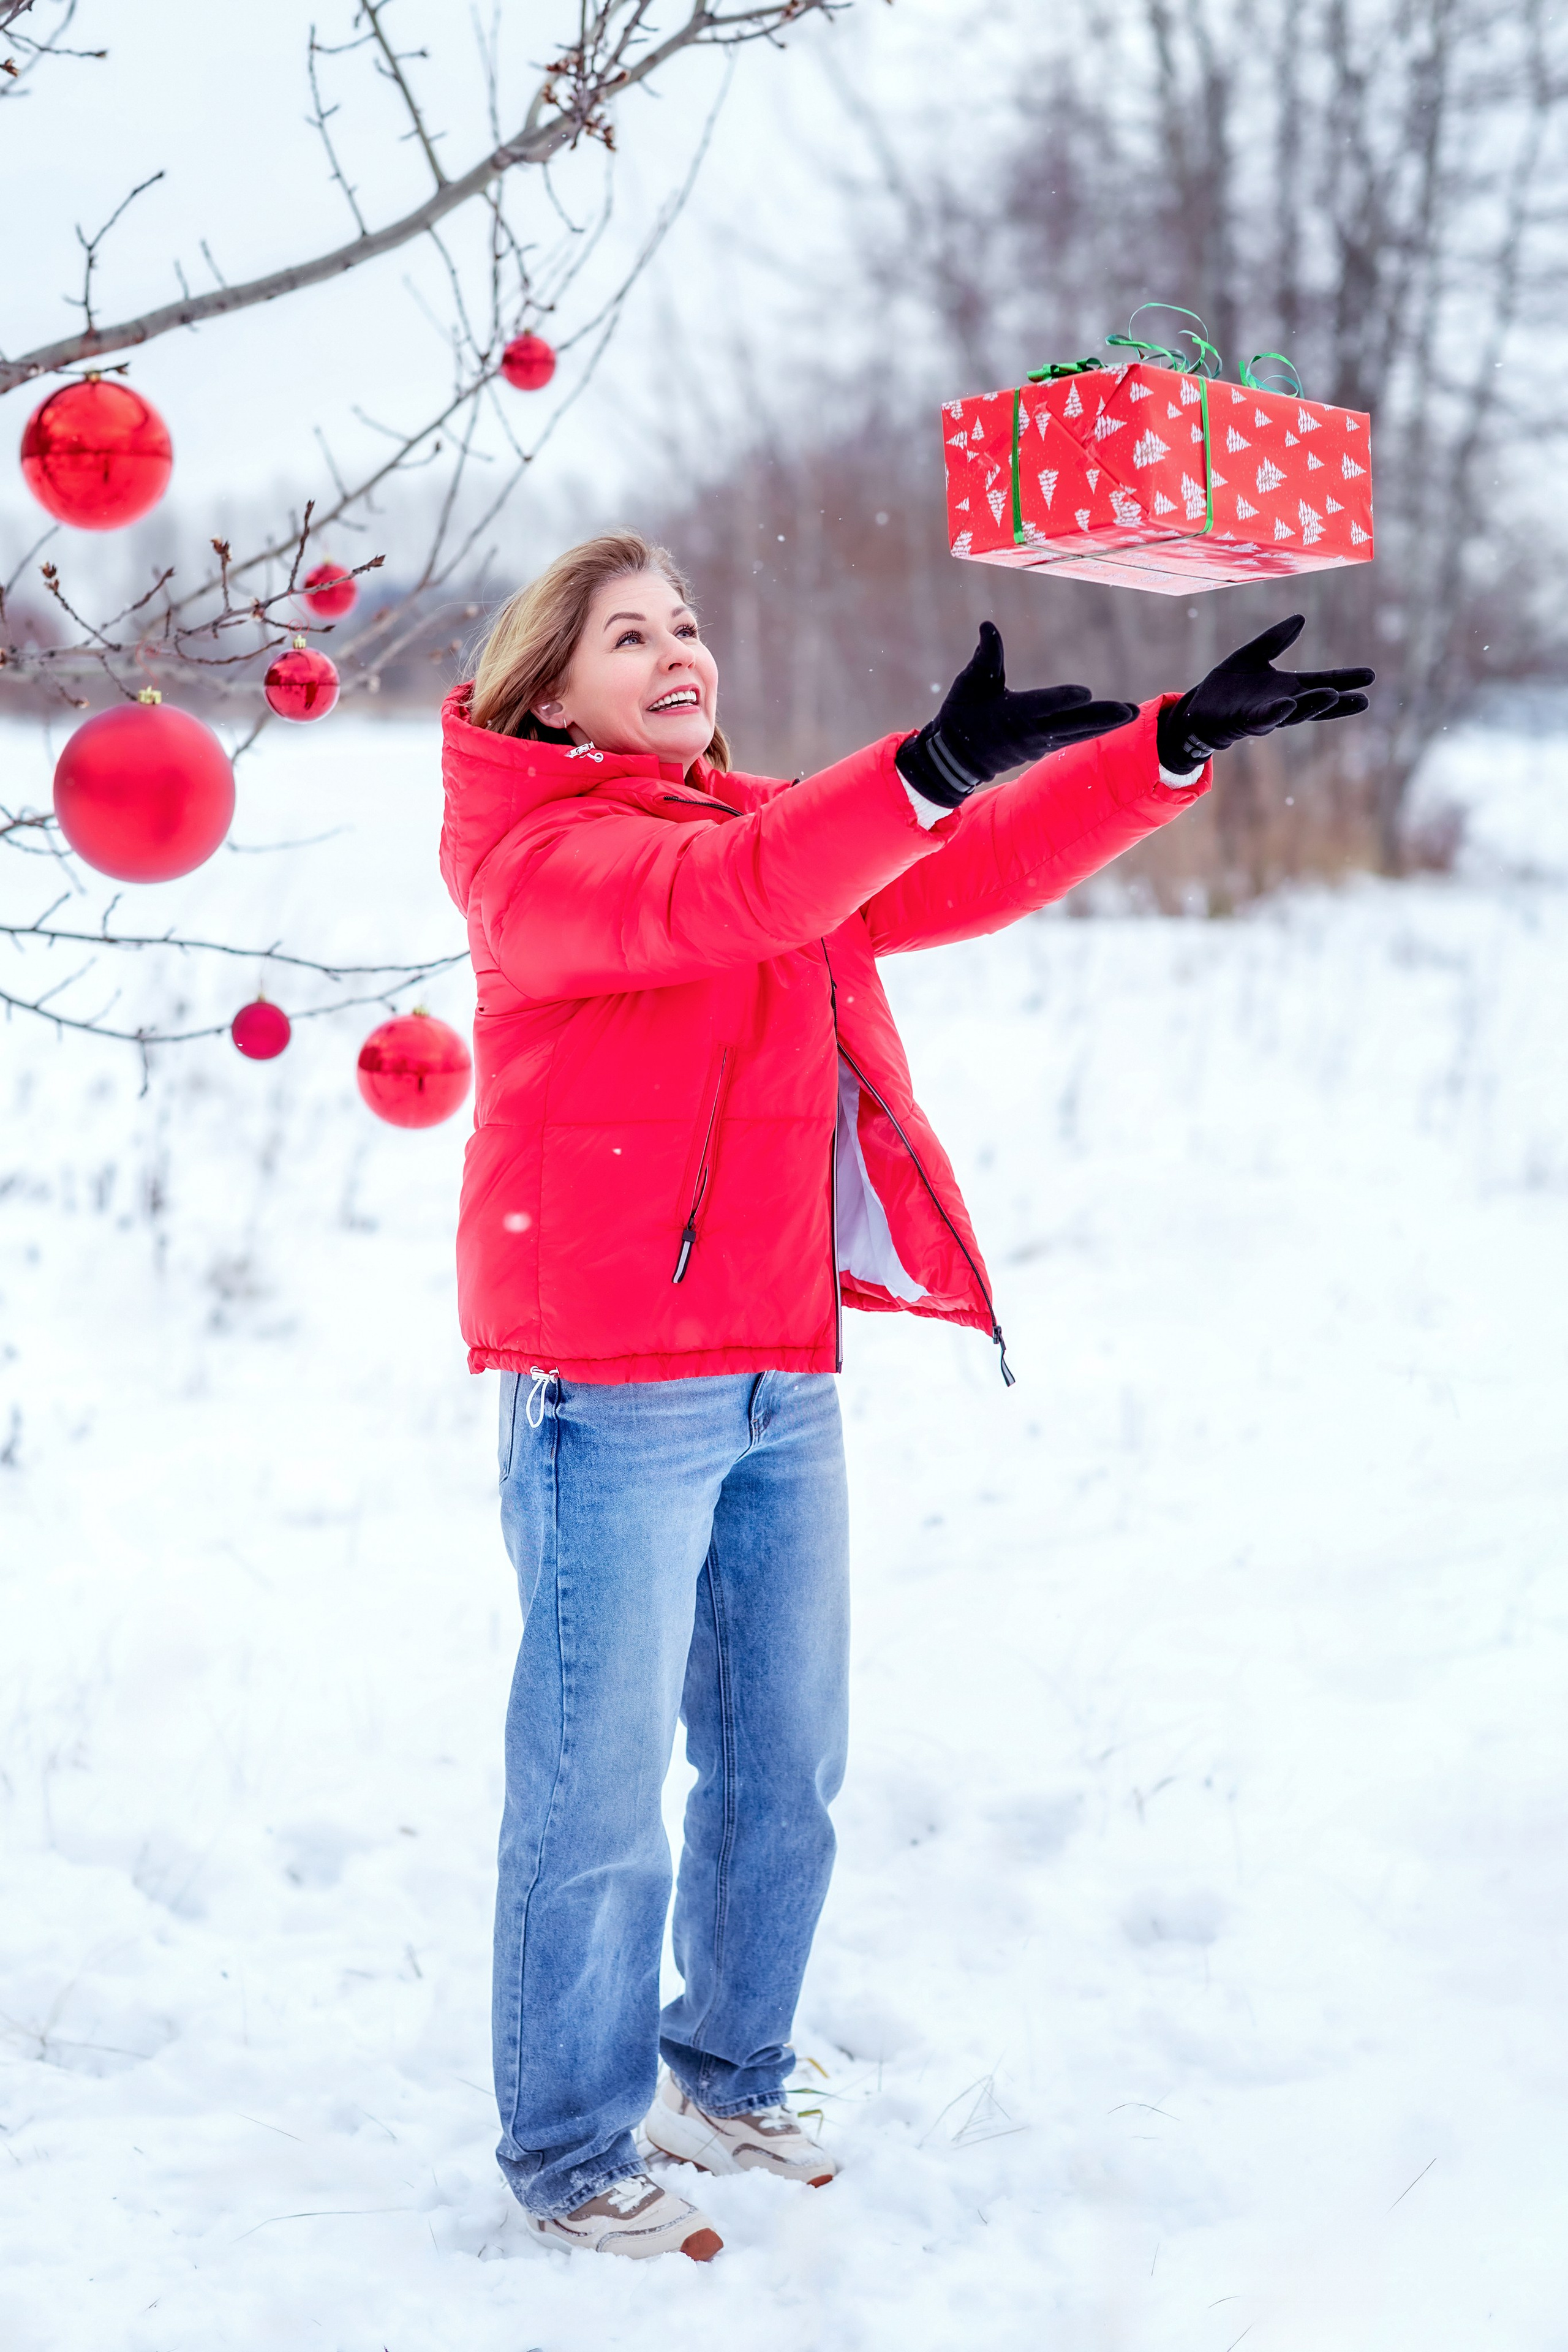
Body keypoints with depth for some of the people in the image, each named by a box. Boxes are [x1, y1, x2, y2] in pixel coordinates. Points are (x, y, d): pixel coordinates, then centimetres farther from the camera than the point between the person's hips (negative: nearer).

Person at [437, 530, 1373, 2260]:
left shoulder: (777, 827, 17)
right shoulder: (536, 853, -7)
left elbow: (976, 873, 11)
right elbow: (719, 898, -27)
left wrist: (1175, 745, 1)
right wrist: (931, 766, -41)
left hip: (781, 1384, 8)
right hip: (614, 1389, -7)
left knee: (783, 1770, 15)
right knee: (598, 1792, 0)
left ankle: (724, 2081, 32)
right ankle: (570, 2162, 15)